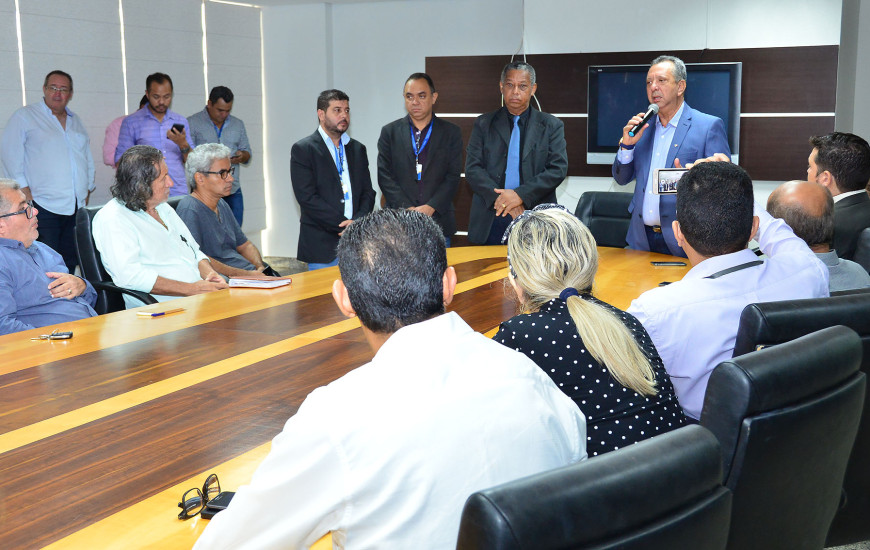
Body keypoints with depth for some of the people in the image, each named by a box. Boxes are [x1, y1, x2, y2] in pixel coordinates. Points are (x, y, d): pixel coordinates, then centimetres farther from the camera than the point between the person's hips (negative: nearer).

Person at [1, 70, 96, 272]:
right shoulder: (25, 116, 3)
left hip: (76, 208, 6)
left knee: (70, 263, 5)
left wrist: (87, 190, 14)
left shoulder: (76, 122, 21)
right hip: (43, 206, -5)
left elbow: (88, 157, 25)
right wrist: (25, 192, -11)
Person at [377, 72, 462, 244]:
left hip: (438, 222, 0)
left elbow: (453, 176, 1)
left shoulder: (451, 132, 8)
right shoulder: (390, 132, 9)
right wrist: (407, 209, -11)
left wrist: (430, 207, -13)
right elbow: (385, 176, 2)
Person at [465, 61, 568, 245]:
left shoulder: (552, 125, 9)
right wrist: (500, 198, -14)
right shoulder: (483, 124, 11)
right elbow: (473, 169, 2)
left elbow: (558, 169, -2)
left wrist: (520, 195, -14)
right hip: (490, 222, 1)